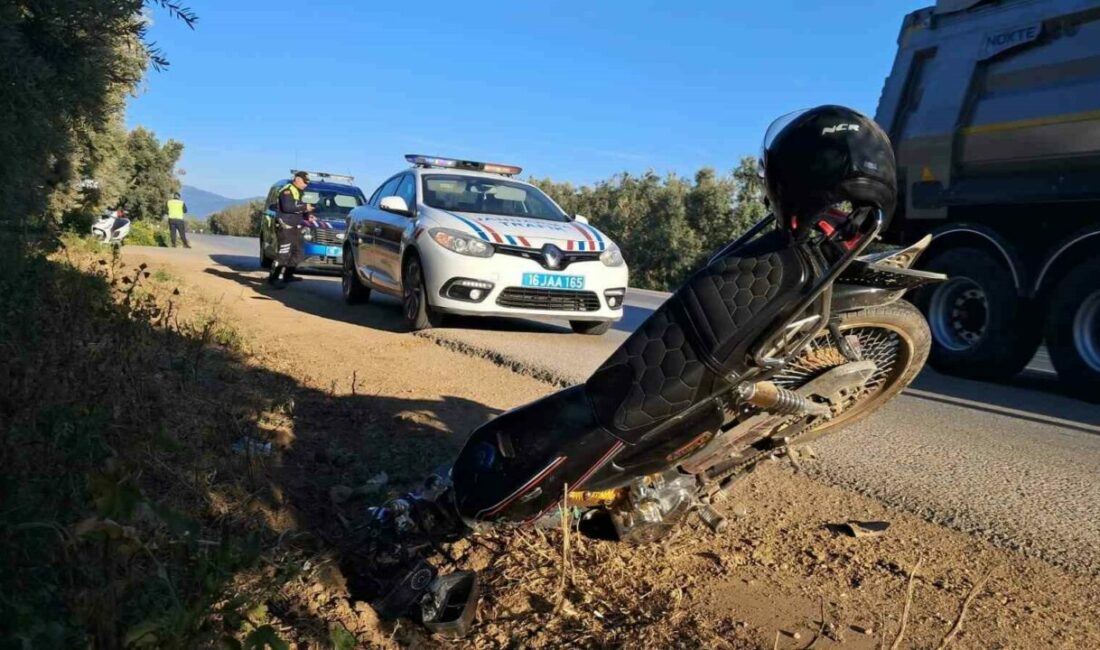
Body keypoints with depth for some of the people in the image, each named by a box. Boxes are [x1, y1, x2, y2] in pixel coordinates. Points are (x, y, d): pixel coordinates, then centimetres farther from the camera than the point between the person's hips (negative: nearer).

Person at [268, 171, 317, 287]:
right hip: (285, 227, -10)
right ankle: (273, 278, -12)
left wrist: (307, 216, 9)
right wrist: (304, 207, -18)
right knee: (284, 254, -15)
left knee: (297, 253, 12)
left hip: (295, 227, 10)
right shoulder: (287, 190, -10)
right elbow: (287, 207, -24)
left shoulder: (298, 192, 20)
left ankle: (288, 276, 22)